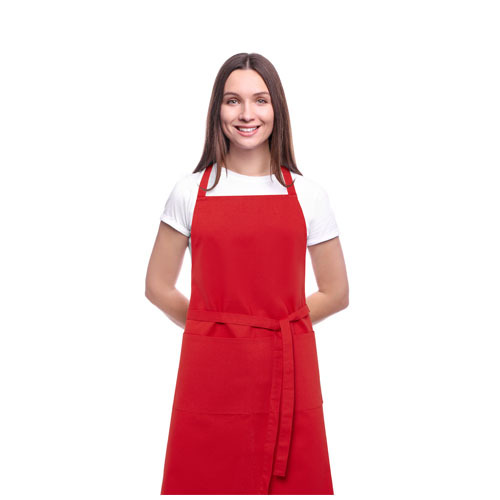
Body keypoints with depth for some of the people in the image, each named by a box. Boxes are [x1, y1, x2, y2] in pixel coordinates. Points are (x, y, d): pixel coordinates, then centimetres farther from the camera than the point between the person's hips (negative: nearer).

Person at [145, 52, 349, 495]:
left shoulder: (307, 194, 5)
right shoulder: (191, 192, 5)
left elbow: (336, 293, 9)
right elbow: (158, 286, 10)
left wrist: (276, 327, 4)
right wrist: (215, 327, 7)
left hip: (288, 375, 1)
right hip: (211, 374, 0)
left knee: (292, 482, 4)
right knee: (207, 483, 5)